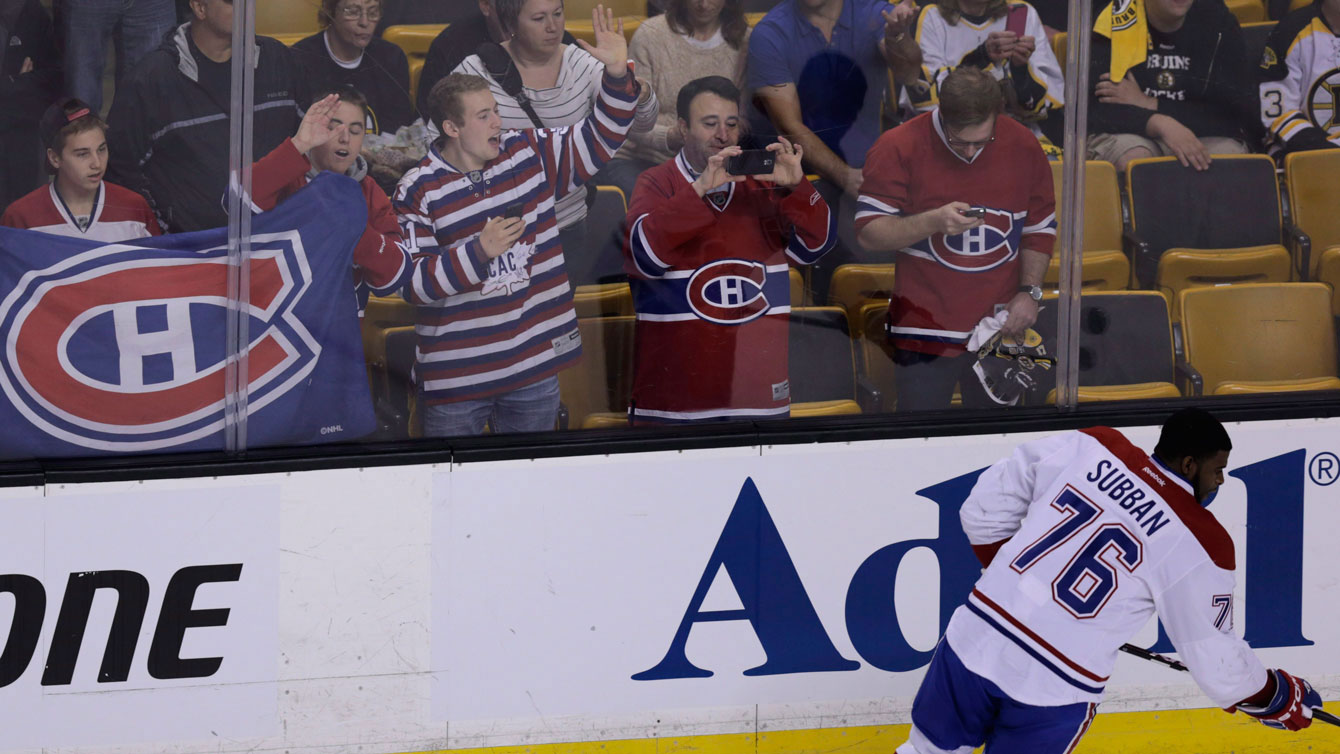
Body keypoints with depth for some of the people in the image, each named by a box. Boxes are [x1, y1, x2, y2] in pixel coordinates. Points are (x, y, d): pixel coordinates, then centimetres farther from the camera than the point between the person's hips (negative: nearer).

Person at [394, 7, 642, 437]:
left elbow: (599, 142, 8)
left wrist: (617, 75, -7)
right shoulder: (418, 191, -8)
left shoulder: (531, 155, 5)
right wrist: (479, 251, -24)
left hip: (535, 369, 4)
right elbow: (413, 284, -13)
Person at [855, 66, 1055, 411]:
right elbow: (868, 233, -10)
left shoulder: (1021, 146, 2)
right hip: (925, 328, -3)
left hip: (999, 330, 3)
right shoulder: (898, 148, -9)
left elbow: (1041, 228, 14)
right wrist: (933, 222, -24)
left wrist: (1029, 291, 3)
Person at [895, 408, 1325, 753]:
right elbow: (1215, 661, 0)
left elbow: (986, 508, 9)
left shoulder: (1089, 447, 2)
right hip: (1055, 689, -3)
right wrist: (1279, 696, 18)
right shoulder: (1200, 547, -7)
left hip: (974, 638, 3)